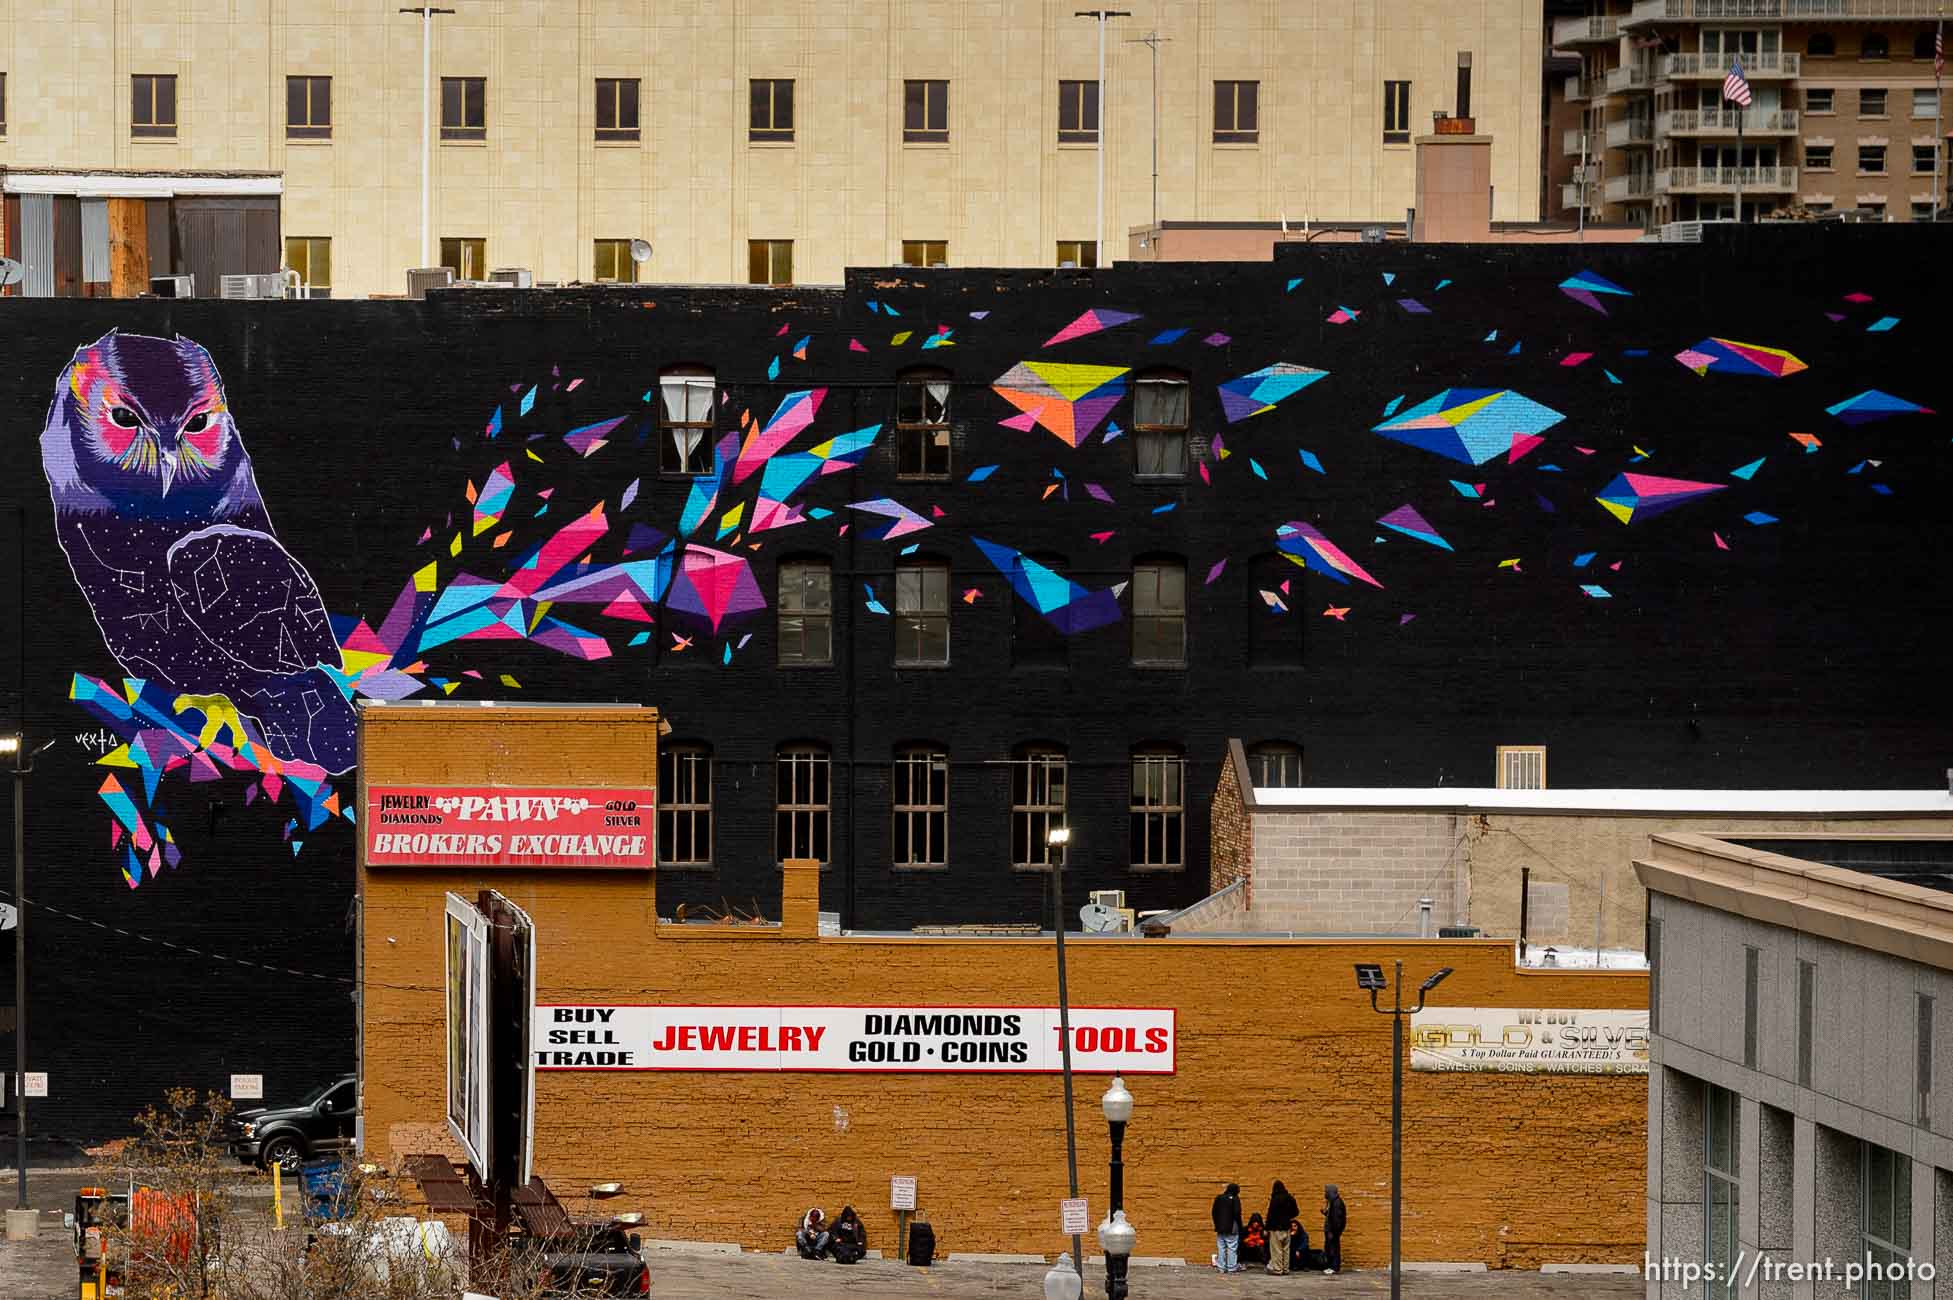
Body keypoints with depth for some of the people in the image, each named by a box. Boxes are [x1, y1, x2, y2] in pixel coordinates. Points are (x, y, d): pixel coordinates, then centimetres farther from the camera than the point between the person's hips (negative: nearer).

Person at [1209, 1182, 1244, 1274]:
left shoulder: (1218, 1198, 8)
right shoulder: (1235, 1199, -8)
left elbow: (1214, 1213, 12)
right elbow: (1237, 1213, -12)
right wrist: (1239, 1226, -3)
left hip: (1220, 1228, 5)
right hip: (1231, 1228, -5)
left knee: (1221, 1248, 8)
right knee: (1232, 1248, -1)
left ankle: (1221, 1267, 6)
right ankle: (1232, 1267, -4)